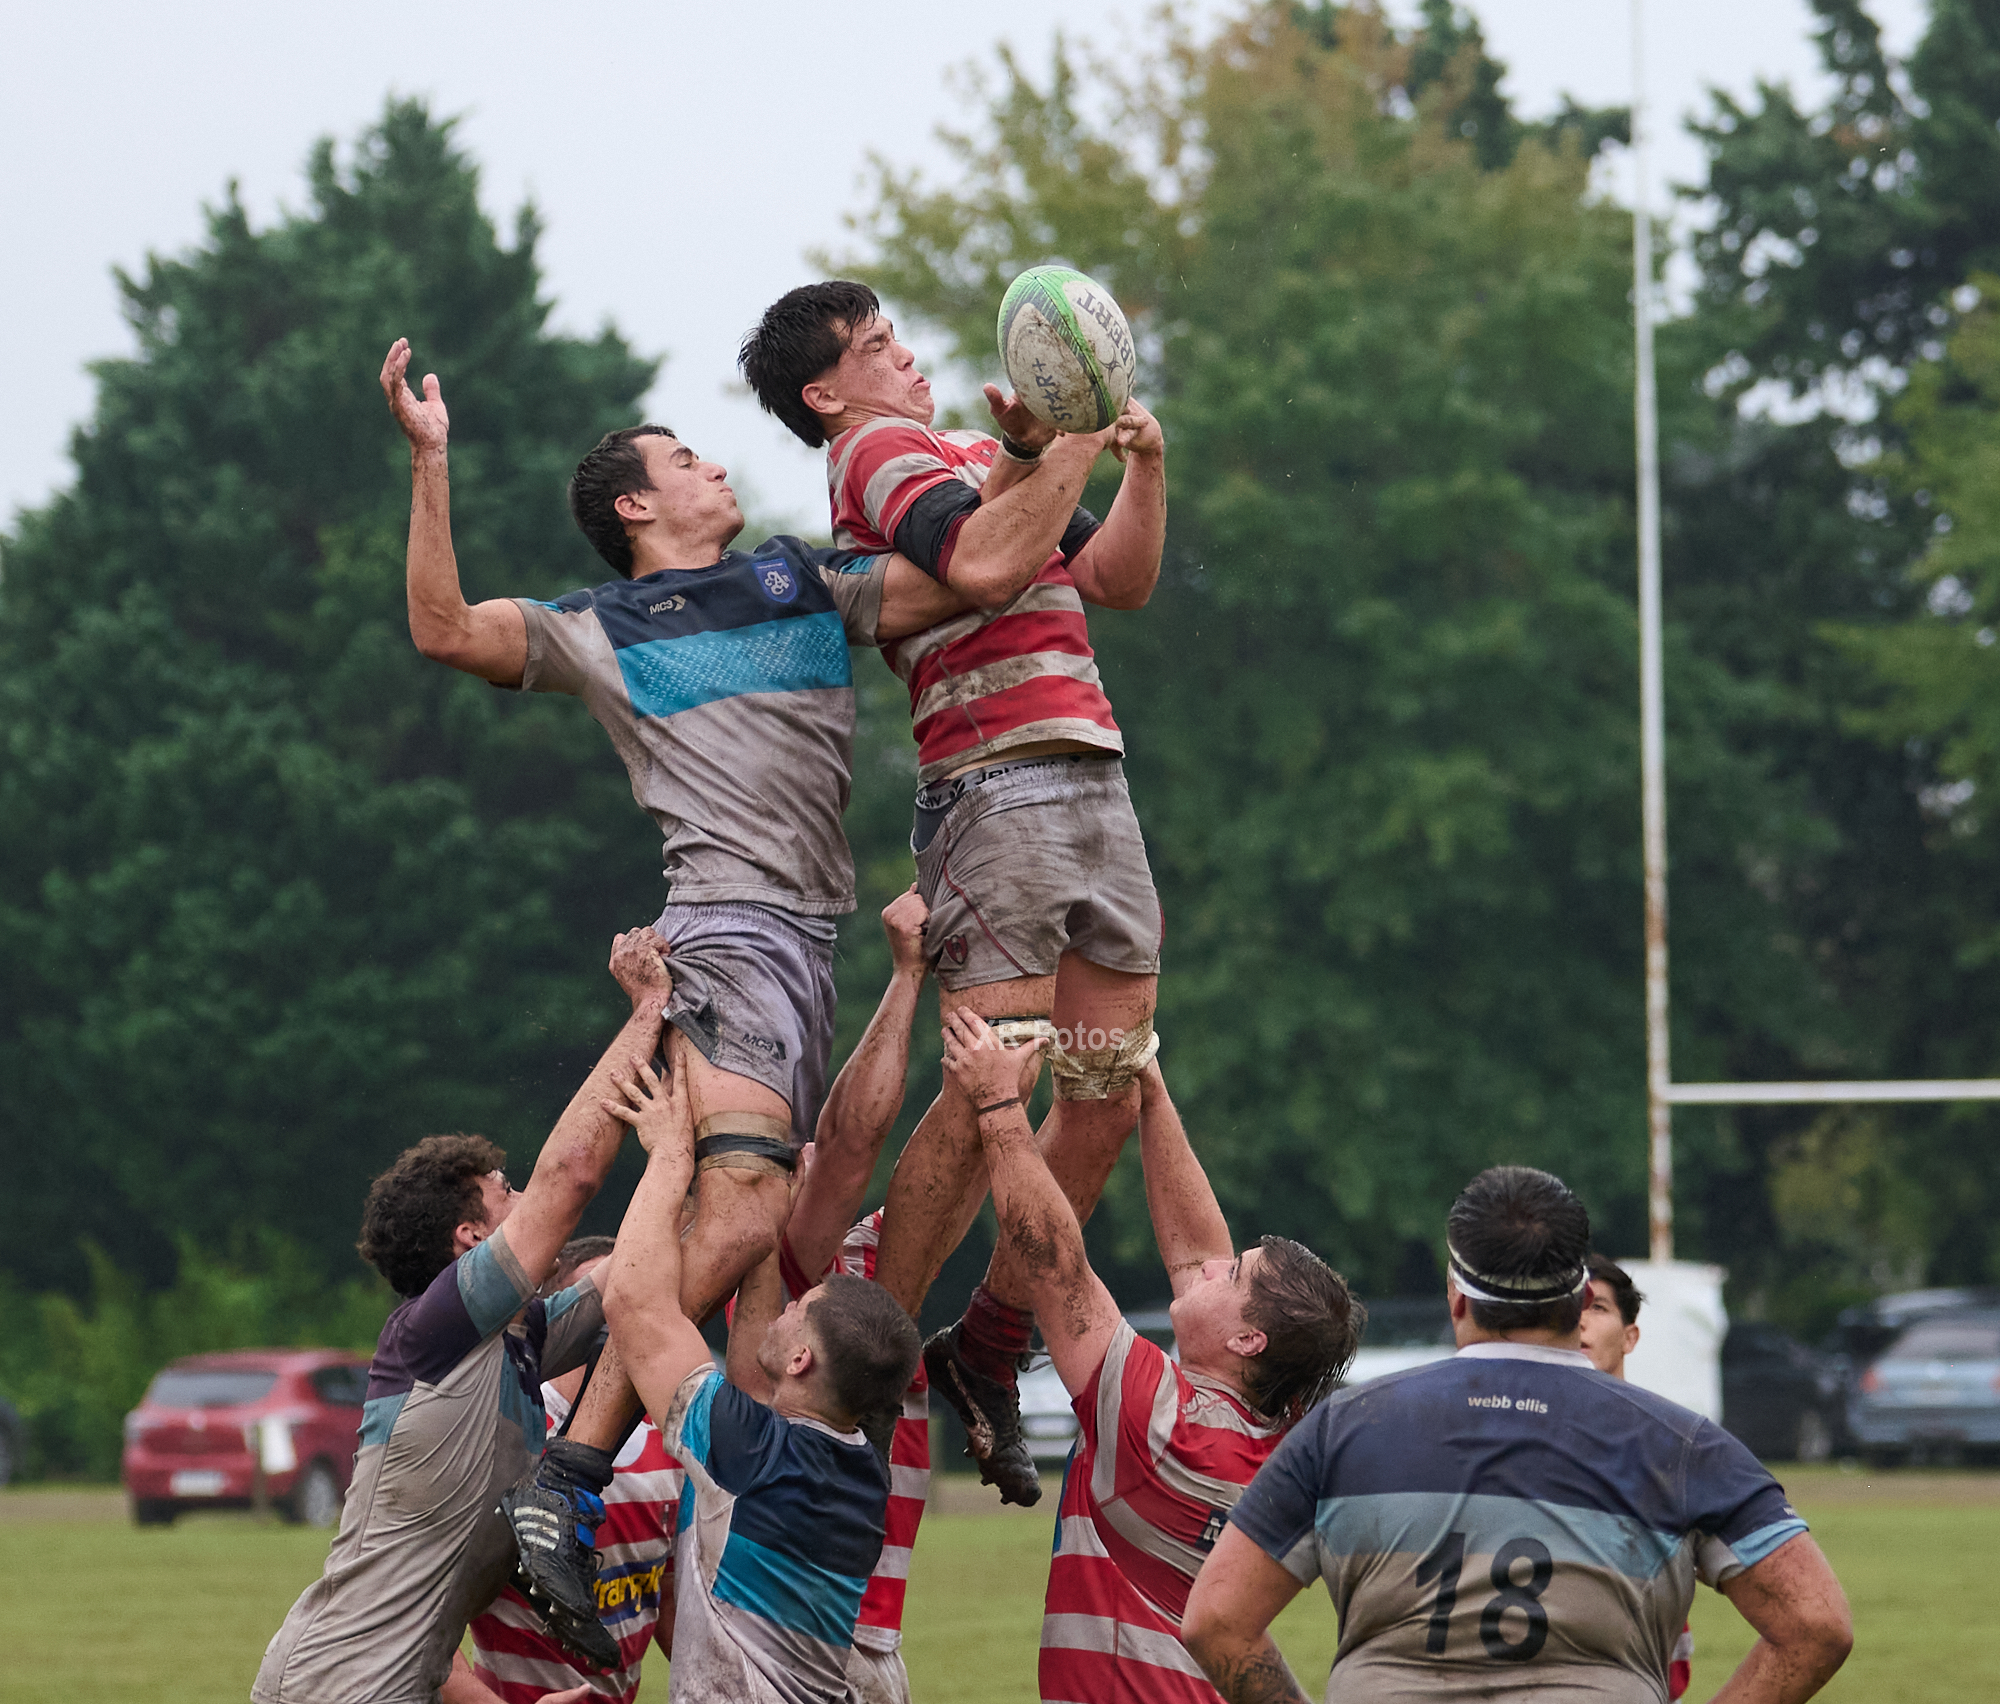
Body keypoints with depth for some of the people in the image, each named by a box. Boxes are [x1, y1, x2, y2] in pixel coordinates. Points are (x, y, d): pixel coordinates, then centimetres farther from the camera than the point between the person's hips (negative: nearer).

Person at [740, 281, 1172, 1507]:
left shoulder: (975, 452, 26)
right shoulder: (880, 451, -3)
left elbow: (1119, 580, 25)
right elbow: (979, 564, -23)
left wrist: (1144, 466, 11)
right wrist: (1066, 452, -17)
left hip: (1090, 785, 9)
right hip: (997, 790, -9)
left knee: (1111, 1095, 6)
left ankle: (987, 1351, 15)